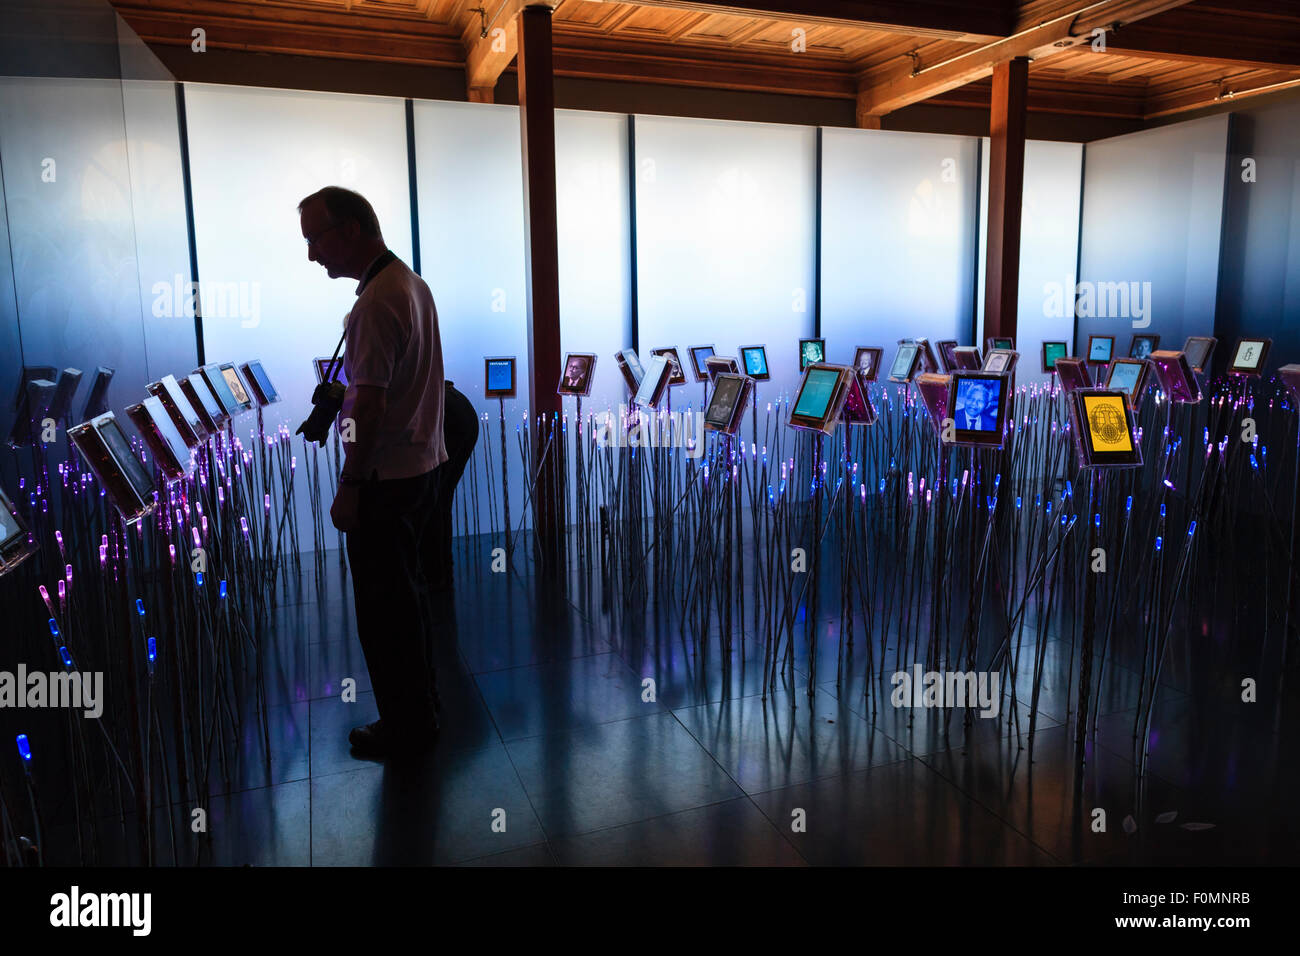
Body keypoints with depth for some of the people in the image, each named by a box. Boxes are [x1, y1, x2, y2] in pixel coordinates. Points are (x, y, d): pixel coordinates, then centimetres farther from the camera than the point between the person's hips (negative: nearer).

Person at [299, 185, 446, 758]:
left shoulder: (376, 302, -20)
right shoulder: (412, 283, 11)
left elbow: (370, 404, -23)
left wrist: (350, 486, -19)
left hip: (385, 475, -10)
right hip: (420, 464, 10)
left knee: (383, 607, 2)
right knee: (406, 591, 20)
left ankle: (404, 726, 15)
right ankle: (418, 705, 35)